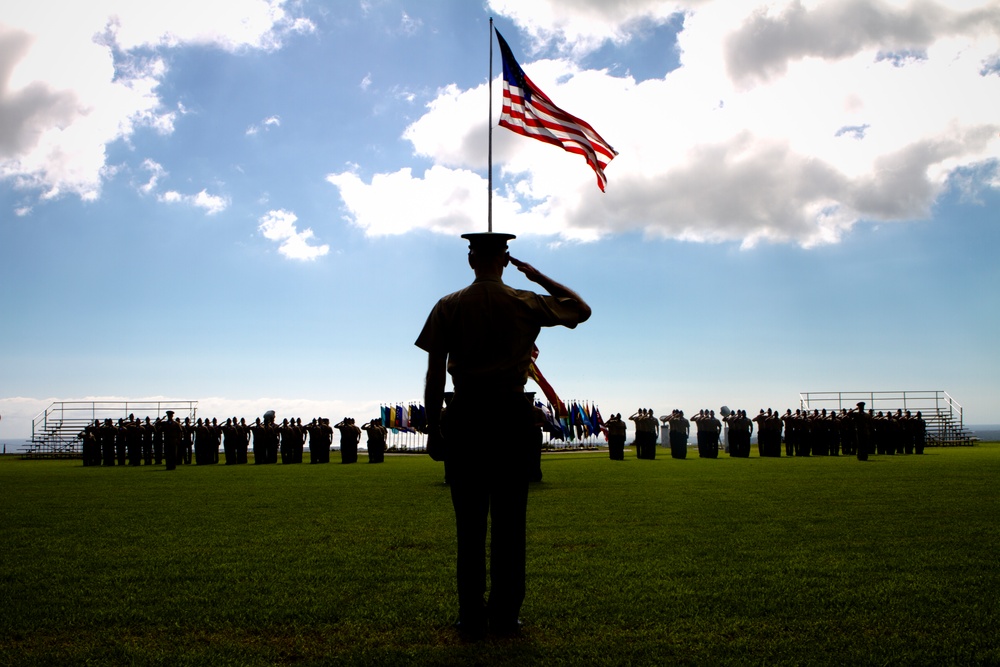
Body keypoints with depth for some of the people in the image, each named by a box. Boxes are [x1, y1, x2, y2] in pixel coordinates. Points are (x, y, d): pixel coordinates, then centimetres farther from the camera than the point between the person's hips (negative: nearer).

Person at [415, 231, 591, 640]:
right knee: (510, 521, 5)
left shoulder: (448, 307, 1)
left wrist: (433, 430, 4)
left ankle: (471, 618, 8)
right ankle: (505, 616, 9)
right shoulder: (527, 304, 1)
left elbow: (435, 375, -2)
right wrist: (538, 276, 15)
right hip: (512, 417, 0)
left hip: (465, 417, 0)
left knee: (469, 522, 5)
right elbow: (582, 310, 17)